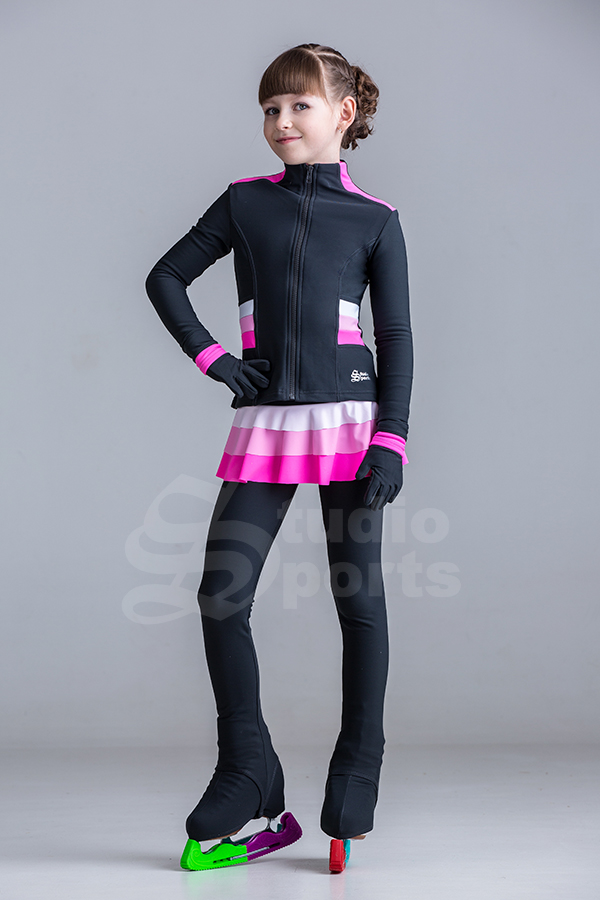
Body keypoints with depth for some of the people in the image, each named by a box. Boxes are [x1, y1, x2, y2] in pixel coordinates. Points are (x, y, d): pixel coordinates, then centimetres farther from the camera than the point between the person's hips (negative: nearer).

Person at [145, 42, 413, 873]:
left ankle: (358, 771, 18)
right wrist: (210, 357, 3)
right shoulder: (245, 203, 10)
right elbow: (166, 278, 16)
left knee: (359, 597, 3)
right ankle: (247, 768, 13)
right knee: (221, 594, -3)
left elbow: (396, 337, 2)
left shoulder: (376, 220, 5)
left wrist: (391, 440, -8)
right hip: (265, 421, 2)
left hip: (348, 417, -2)